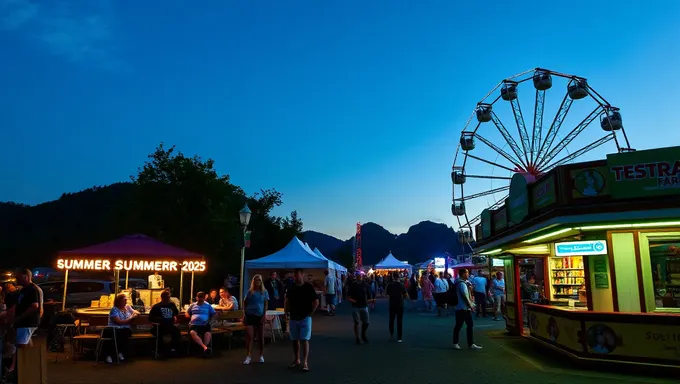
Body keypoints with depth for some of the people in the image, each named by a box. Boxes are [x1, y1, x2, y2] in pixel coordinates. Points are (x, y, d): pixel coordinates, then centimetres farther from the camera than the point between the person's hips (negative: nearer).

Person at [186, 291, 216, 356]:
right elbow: (187, 314, 26)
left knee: (208, 333, -34)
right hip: (194, 325, 0)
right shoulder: (192, 305, 24)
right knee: (192, 333, -36)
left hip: (204, 325, 0)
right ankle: (205, 347, -47)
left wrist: (210, 320, -1)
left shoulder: (208, 306, 20)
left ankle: (204, 350, -48)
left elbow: (214, 315, 17)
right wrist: (190, 318, 4)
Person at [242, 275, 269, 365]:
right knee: (249, 336, -5)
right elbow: (245, 303, 10)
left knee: (260, 337, 8)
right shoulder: (250, 291, 5)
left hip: (260, 316, 0)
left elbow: (266, 304, 3)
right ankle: (248, 356, 0)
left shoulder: (264, 292, 4)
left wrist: (264, 315, -7)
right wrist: (245, 314, 3)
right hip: (250, 316, 0)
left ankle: (261, 356, 19)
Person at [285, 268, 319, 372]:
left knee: (305, 340, -9)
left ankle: (305, 363, -9)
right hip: (293, 318, 5)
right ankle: (297, 360, 25)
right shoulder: (291, 288, 5)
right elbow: (286, 301, 19)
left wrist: (310, 313, -8)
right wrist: (287, 311, 8)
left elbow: (316, 302, -5)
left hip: (305, 318, -5)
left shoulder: (309, 287, -7)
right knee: (295, 340, 12)